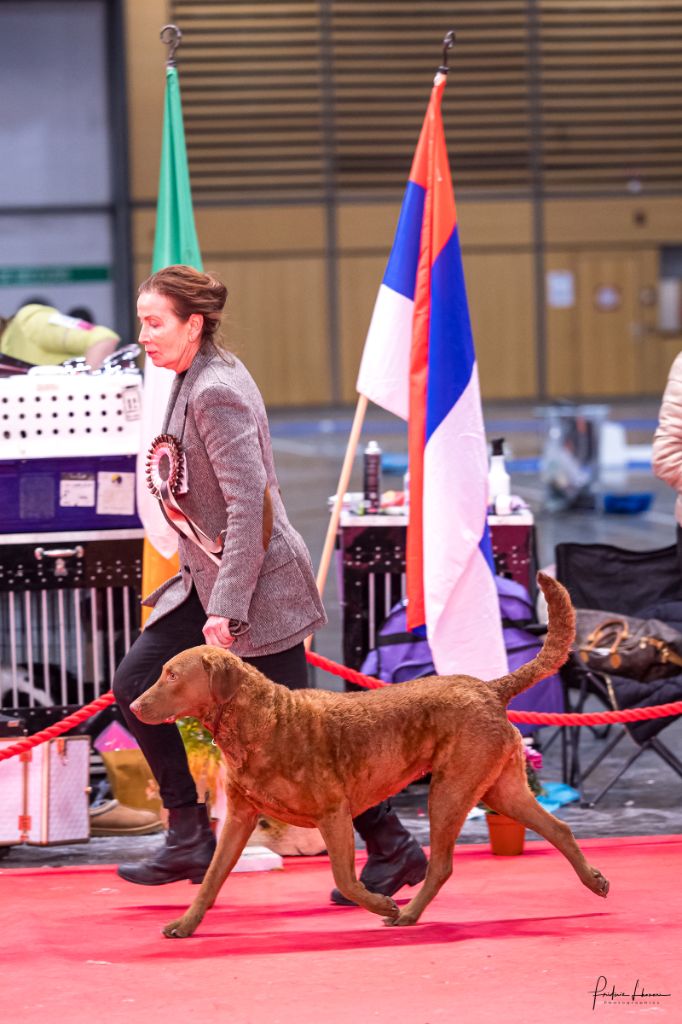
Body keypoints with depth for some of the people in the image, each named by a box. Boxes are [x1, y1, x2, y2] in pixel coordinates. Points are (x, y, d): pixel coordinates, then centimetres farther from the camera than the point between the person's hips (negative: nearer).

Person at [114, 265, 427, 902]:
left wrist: (226, 606, -25)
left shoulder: (215, 393, -19)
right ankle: (189, 838, 9)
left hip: (257, 585, -10)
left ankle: (393, 850, 9)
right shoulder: (191, 383, 9)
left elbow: (248, 502, -24)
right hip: (206, 578, 10)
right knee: (134, 686, 3)